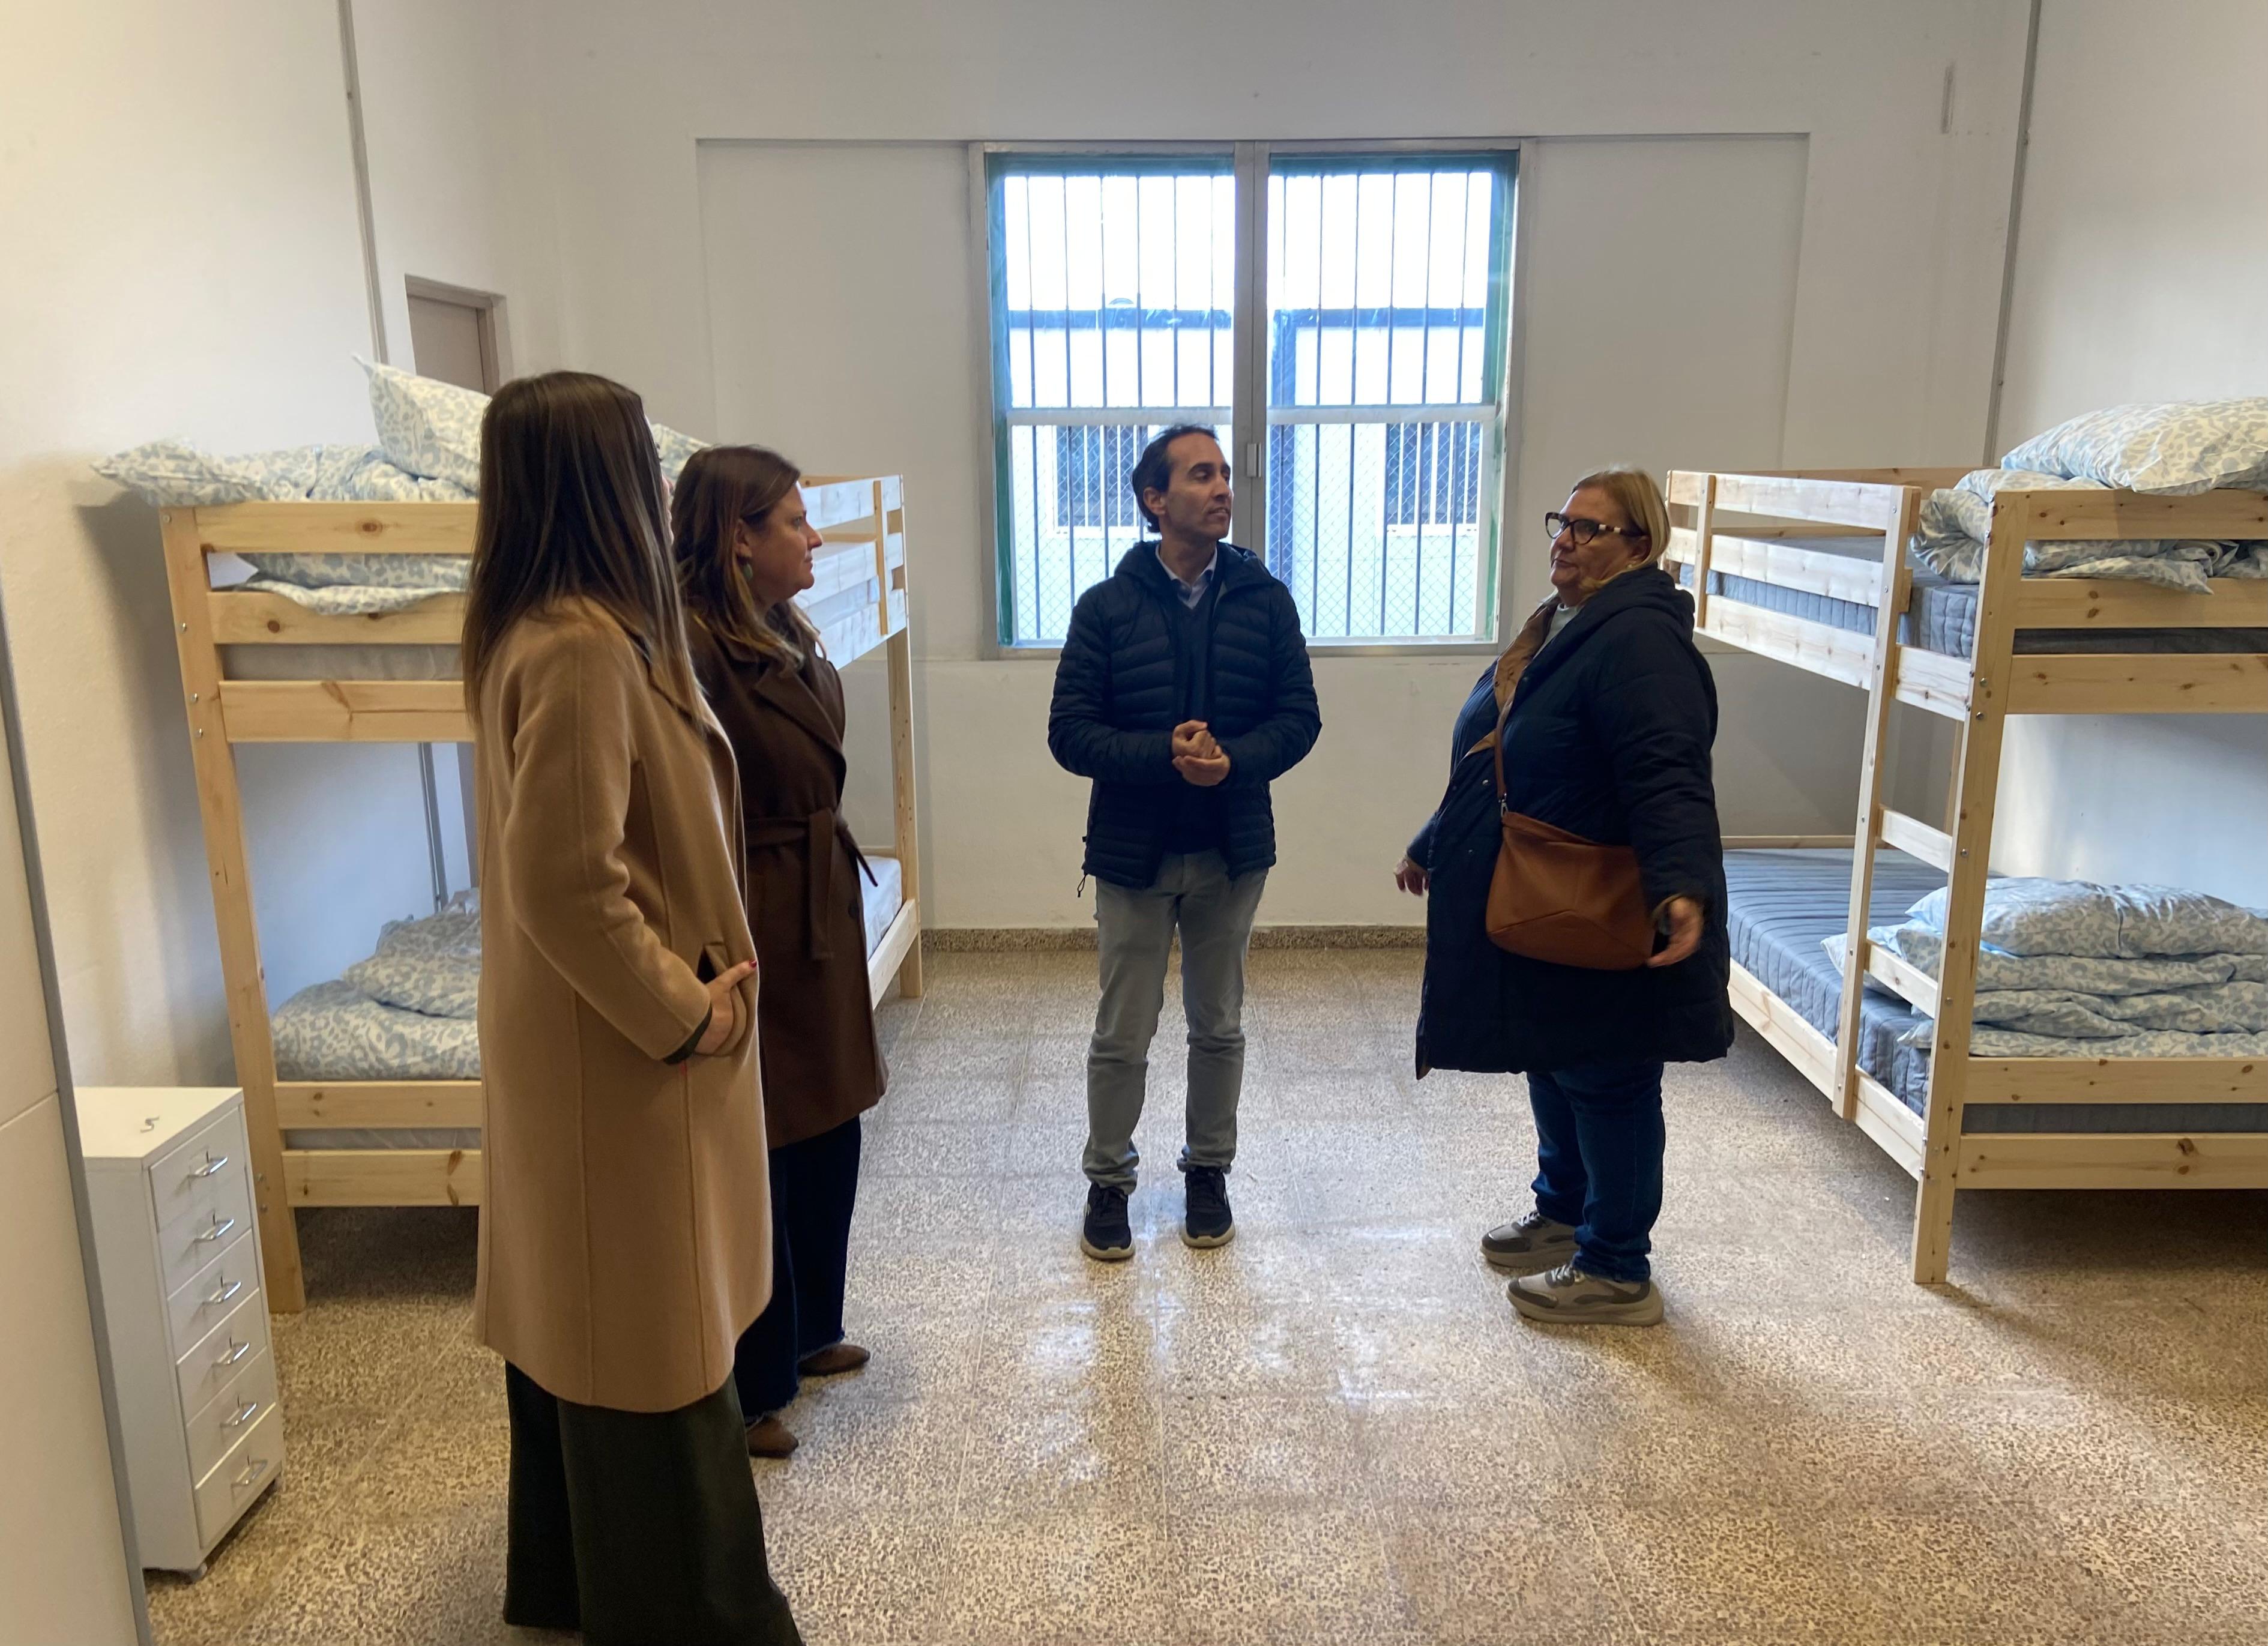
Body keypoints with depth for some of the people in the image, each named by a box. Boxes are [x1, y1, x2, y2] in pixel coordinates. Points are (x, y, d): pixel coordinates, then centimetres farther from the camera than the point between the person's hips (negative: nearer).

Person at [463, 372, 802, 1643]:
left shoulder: (543, 628, 7)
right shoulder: (584, 647, -23)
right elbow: (566, 882, -27)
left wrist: (681, 988, 13)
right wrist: (682, 1010, -16)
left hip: (582, 1041, 10)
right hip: (623, 1055, -10)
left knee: (581, 1326, 22)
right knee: (656, 1346, 5)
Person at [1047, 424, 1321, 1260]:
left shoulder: (1264, 600, -1)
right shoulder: (1107, 605, -6)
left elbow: (1298, 718, -1)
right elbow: (1070, 732, -8)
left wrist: (1233, 759, -20)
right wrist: (1164, 754, -23)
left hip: (1232, 851, 2)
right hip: (1133, 851, -2)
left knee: (1219, 1027, 15)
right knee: (1122, 1036, 8)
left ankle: (1208, 1171, 34)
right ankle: (1108, 1181, 27)